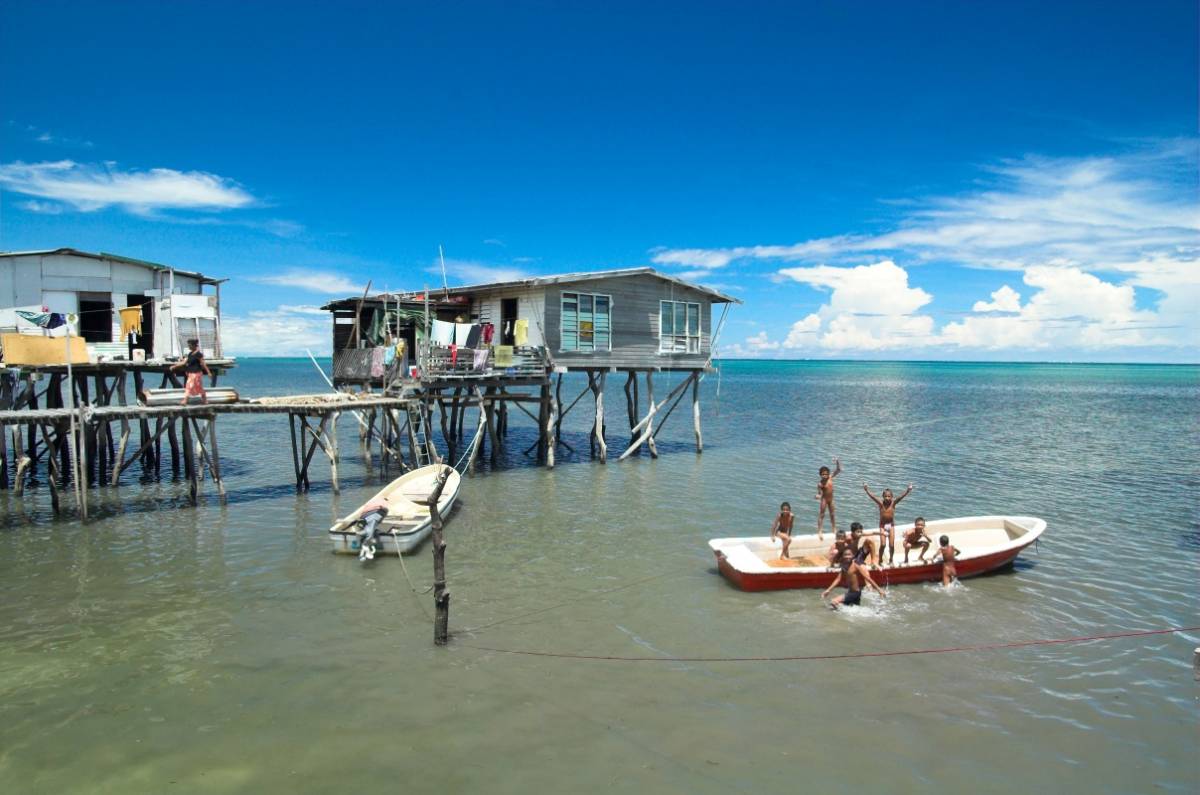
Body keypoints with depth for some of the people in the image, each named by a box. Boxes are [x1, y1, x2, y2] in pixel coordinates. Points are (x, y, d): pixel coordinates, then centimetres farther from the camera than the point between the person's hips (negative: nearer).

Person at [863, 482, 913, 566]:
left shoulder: (893, 502, -9)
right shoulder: (881, 503, -12)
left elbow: (901, 496, -23)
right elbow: (872, 496, -24)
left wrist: (907, 491, -39)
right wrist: (867, 490, -40)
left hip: (891, 525, 1)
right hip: (882, 525, -1)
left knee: (891, 545, 2)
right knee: (882, 544, -8)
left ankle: (891, 560, 24)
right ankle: (880, 560, 11)